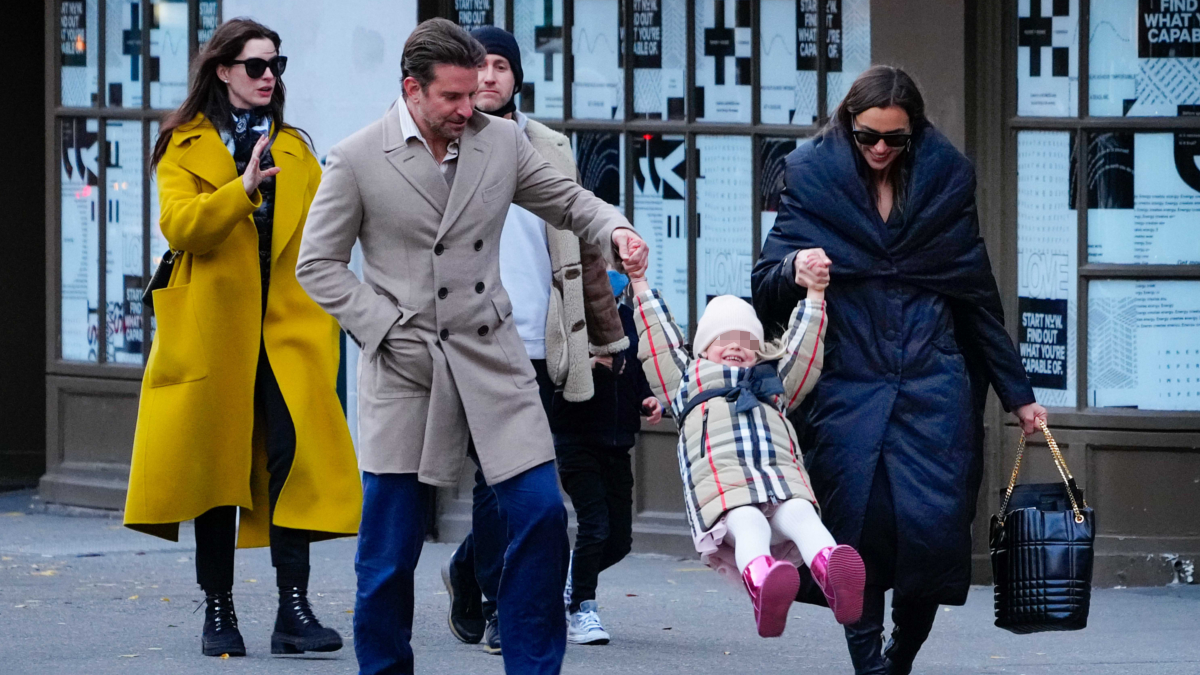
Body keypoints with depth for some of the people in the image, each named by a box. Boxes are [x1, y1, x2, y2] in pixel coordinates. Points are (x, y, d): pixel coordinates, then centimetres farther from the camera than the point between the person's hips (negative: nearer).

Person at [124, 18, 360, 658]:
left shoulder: (294, 149, 17)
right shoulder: (185, 147, 5)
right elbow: (179, 226, -11)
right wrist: (243, 188, -24)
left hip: (287, 331, 2)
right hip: (212, 332, -2)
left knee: (293, 455, -12)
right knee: (215, 463, 2)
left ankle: (294, 609, -14)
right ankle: (218, 612, 10)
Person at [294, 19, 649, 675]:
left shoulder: (501, 141, 5)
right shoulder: (356, 160, -4)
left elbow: (568, 201, 16)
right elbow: (317, 265, 2)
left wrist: (615, 231, -6)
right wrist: (384, 328, -7)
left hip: (492, 361, 3)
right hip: (404, 369, -3)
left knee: (541, 516, -5)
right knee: (389, 546, 0)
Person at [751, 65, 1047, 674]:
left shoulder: (944, 177, 9)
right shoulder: (813, 178, 4)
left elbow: (977, 296, 14)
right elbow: (767, 285, 1)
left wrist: (1017, 393, 15)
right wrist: (793, 272, -23)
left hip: (932, 384, 1)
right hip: (846, 388, 0)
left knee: (934, 527, -10)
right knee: (858, 533, -6)